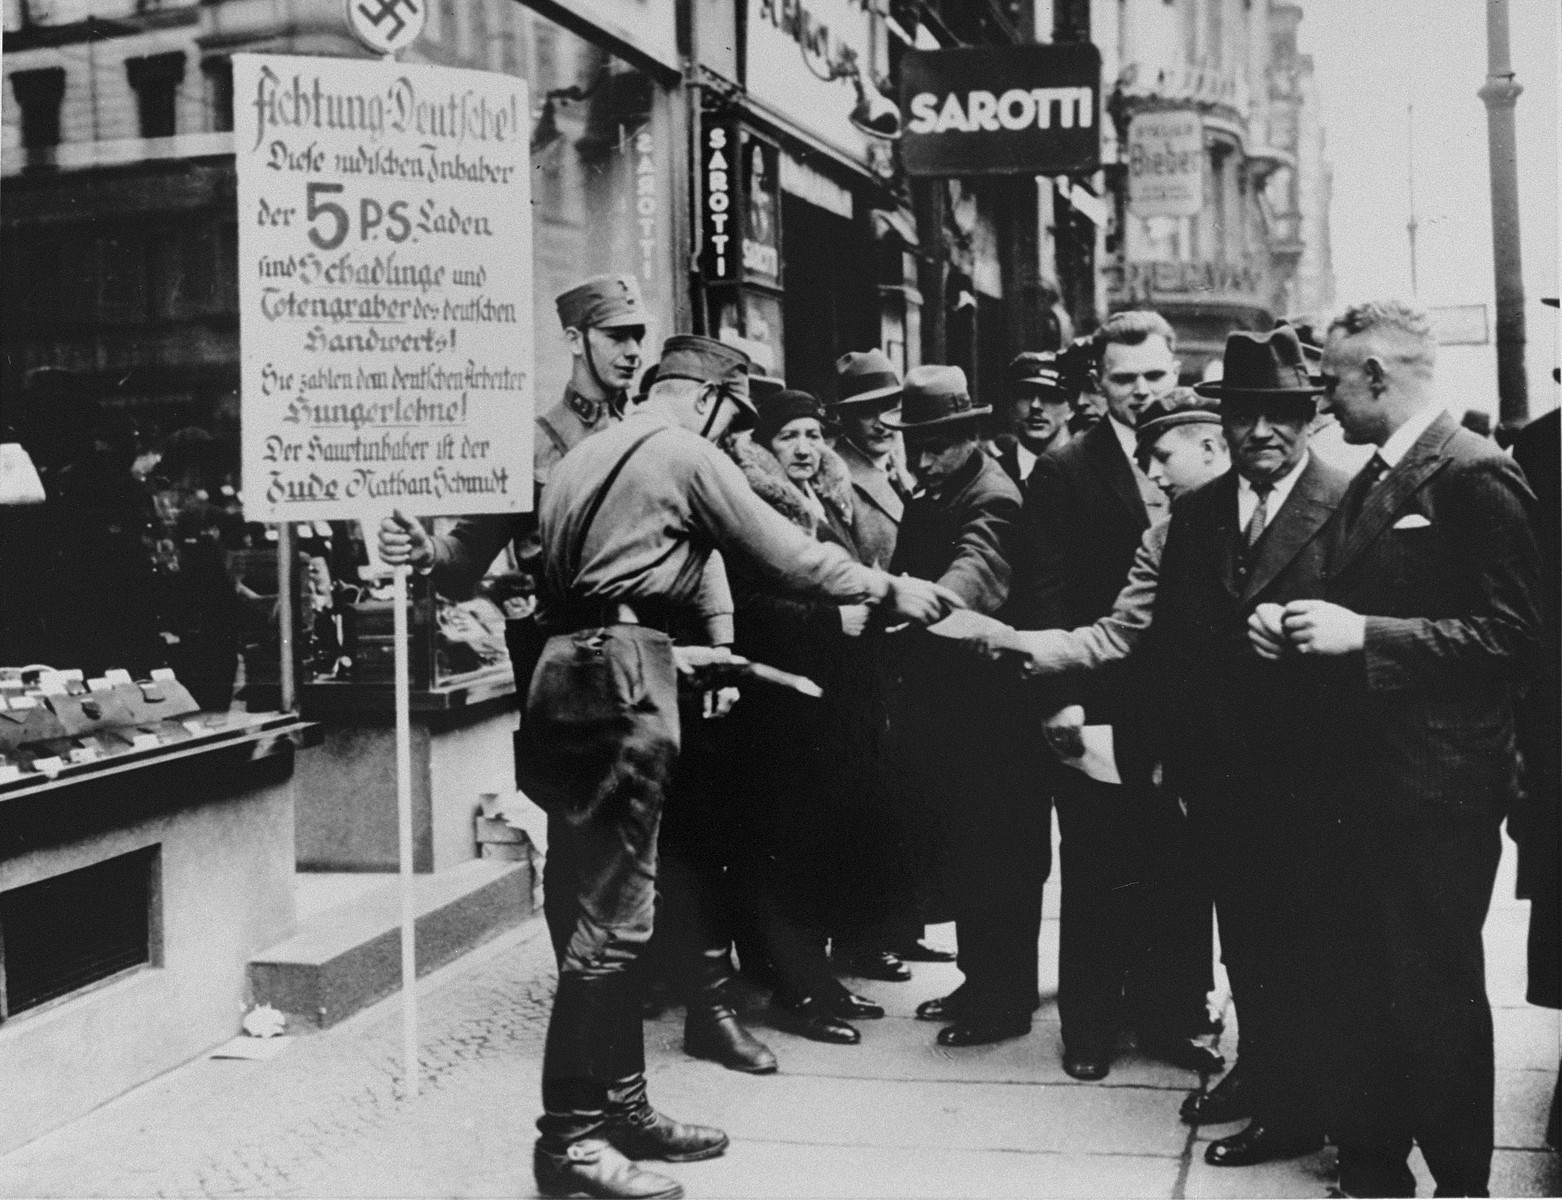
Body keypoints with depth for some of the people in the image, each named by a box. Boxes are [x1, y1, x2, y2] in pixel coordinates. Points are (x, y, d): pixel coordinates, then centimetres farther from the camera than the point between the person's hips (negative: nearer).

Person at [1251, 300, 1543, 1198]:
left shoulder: (1477, 475, -13)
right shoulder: (1370, 482, 14)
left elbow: (1511, 635, -19)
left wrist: (1363, 633, -22)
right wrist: (1307, 629, 2)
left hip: (1437, 787, -8)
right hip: (1364, 780, 8)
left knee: (1437, 991, 4)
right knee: (1356, 987, 15)